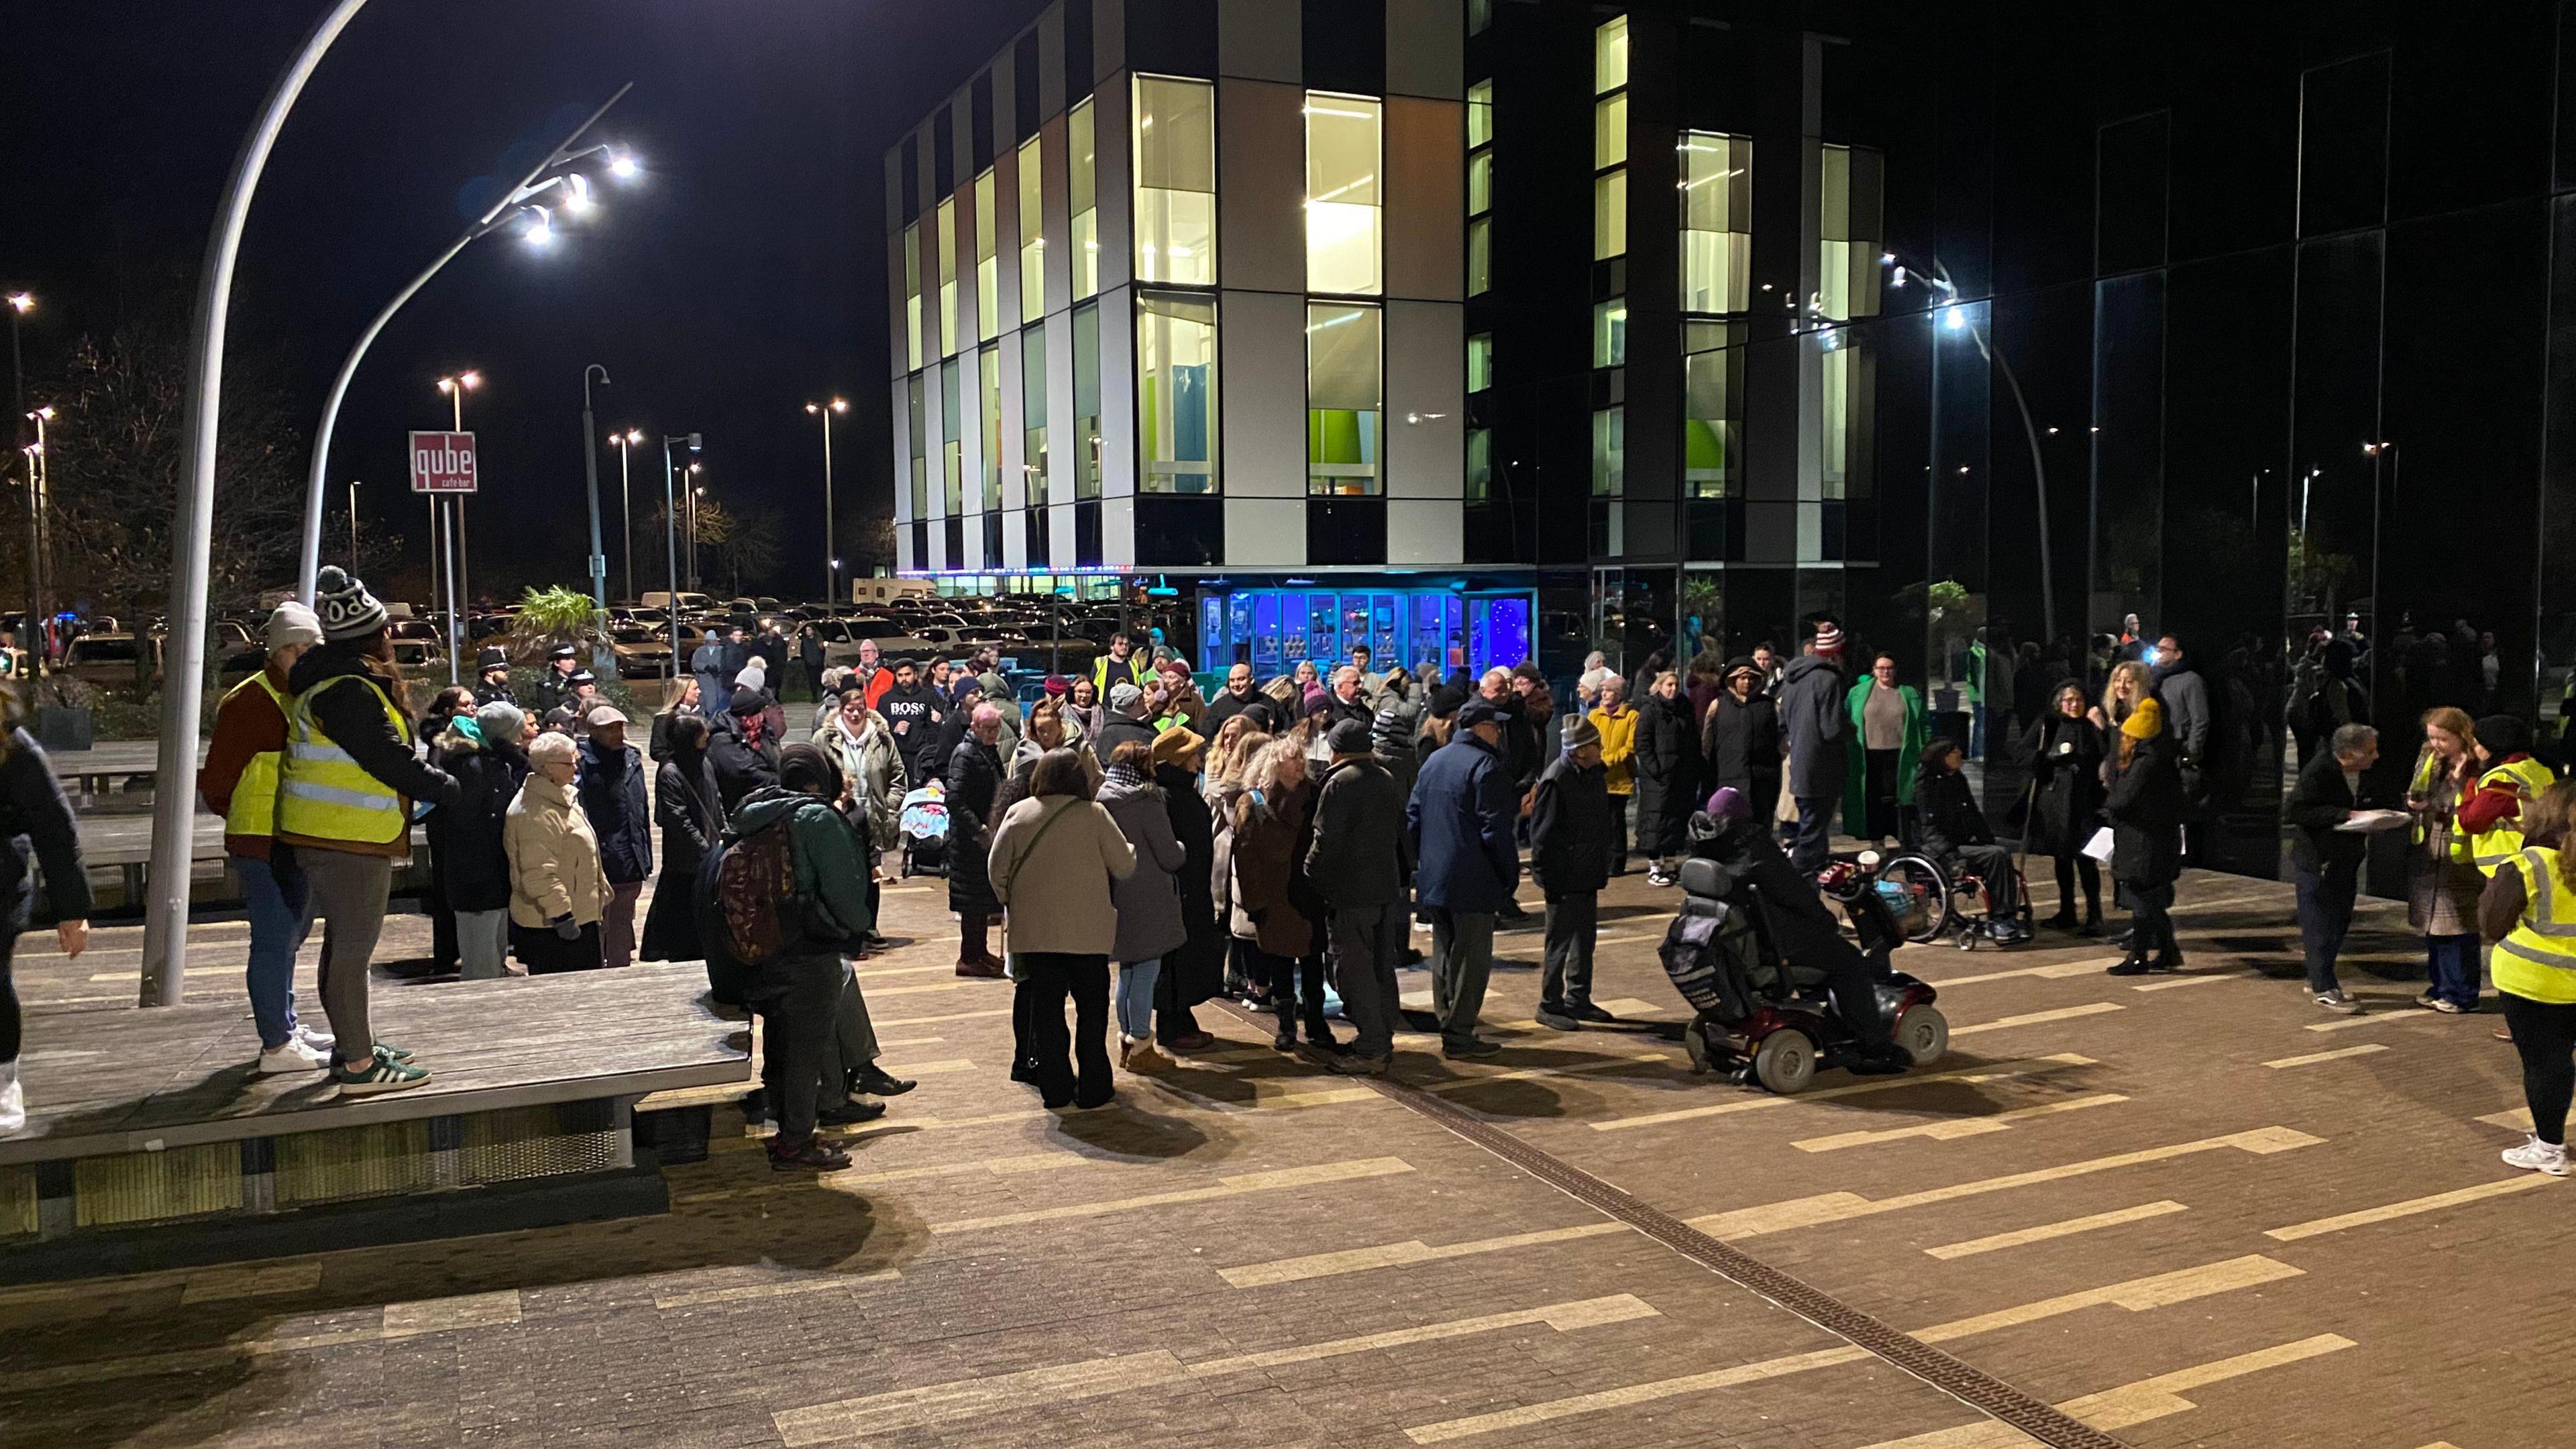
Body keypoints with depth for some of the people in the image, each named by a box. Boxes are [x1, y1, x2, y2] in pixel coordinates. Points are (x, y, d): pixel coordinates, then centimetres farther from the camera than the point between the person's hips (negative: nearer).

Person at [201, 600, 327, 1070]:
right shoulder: (249, 702, -14)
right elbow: (217, 778, -12)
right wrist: (242, 819, -1)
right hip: (261, 844, -9)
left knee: (288, 936, 19)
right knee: (275, 938, -7)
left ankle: (286, 1026, 32)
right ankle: (277, 1045, -1)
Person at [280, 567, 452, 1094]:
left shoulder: (329, 677, 12)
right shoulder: (349, 691, -20)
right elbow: (392, 761, -20)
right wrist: (452, 788, -7)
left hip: (331, 834, 11)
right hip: (348, 838, -11)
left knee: (345, 941, 19)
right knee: (353, 946, -6)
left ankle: (353, 1044, 31)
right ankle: (358, 1065, -2)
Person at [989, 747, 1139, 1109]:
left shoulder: (1018, 814, -1)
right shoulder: (1094, 815, -7)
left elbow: (997, 866, 1)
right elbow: (1124, 866, -4)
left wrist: (1010, 902, 18)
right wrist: (1130, 848, 18)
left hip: (1034, 930, 2)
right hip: (1088, 930, -2)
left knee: (1046, 1008, 10)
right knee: (1092, 1009, 9)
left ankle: (1055, 1088, 13)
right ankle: (1092, 1088, 12)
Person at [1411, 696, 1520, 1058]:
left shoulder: (1433, 762, 13)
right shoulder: (1487, 767, -14)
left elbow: (1413, 818, 16)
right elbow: (1496, 828, -17)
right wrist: (1511, 873, -8)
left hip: (1434, 877, 8)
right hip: (1473, 882, -8)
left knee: (1444, 953, 16)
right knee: (1471, 957, -2)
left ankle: (1448, 1025, 23)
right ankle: (1459, 1035, 0)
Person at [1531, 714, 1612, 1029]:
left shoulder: (1595, 773, 8)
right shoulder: (1556, 780, -19)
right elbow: (1543, 833, -18)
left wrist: (1603, 868, 19)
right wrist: (1547, 875, -18)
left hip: (1589, 874, 9)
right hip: (1565, 877, -9)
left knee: (1585, 937, 16)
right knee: (1561, 941, -1)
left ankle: (1579, 1000, 28)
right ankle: (1550, 1006, 10)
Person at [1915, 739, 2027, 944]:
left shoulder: (1958, 780, 17)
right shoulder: (1927, 783, -6)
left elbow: (1974, 817, 23)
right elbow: (1930, 829, -12)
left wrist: (1990, 841, 8)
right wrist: (1952, 855, -23)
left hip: (1964, 843, 7)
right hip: (1939, 851, -7)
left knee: (2002, 854, -22)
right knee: (1995, 855, -26)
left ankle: (2006, 918, -24)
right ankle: (1998, 919, -22)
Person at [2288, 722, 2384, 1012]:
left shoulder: (2364, 772, 0)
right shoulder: (2317, 772, -22)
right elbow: (2292, 811, -25)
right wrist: (2344, 815, -26)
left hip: (2347, 858, 8)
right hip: (2316, 859, -8)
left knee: (2340, 920, 14)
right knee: (2318, 922, -2)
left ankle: (2319, 978, 28)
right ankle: (2324, 988, 4)